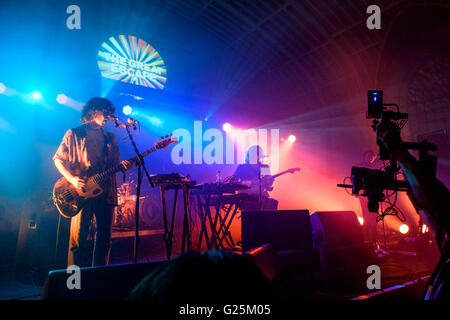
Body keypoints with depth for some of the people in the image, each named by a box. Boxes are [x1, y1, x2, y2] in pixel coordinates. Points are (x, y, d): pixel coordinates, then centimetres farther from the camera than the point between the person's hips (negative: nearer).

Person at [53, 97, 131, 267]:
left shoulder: (110, 138, 17)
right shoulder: (74, 134, 4)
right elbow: (58, 159, 3)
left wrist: (123, 166, -6)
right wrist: (72, 179, -12)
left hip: (105, 193, 5)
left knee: (104, 237, 7)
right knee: (79, 238, -5)